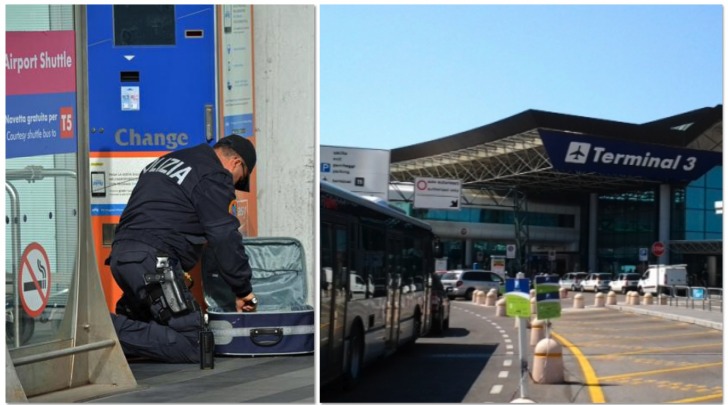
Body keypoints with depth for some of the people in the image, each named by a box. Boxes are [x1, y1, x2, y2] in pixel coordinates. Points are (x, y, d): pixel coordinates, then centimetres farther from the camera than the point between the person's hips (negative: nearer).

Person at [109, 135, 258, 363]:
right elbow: (224, 237, -7)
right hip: (153, 261, -9)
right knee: (191, 346, -9)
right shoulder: (213, 177, -2)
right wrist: (243, 290, 2)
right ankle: (111, 330, -19)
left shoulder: (166, 161, 27)